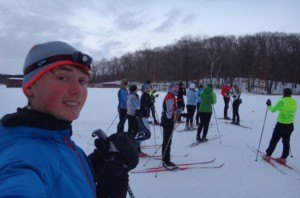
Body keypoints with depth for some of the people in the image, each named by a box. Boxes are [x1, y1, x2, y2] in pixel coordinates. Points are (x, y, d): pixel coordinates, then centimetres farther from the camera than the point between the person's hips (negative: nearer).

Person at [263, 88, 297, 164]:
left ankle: (268, 155, 16)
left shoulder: (281, 101, -17)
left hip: (281, 125, -5)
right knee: (286, 142, 15)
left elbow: (273, 110, -6)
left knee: (274, 141, 8)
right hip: (290, 125, 5)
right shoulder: (294, 102, -2)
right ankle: (283, 158, 22)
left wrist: (269, 105, 11)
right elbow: (292, 111, 13)